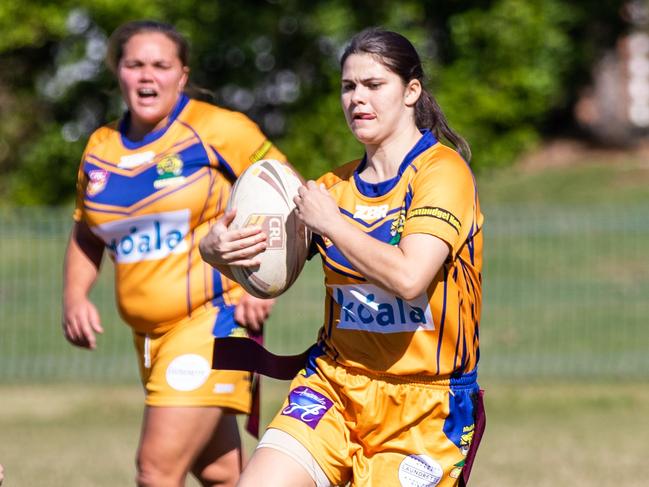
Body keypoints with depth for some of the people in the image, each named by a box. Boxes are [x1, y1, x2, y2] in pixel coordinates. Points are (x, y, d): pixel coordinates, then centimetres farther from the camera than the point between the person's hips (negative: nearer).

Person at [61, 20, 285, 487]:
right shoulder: (101, 149, 10)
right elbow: (87, 235, 24)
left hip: (215, 319, -7)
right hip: (150, 334, 7)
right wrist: (75, 298, 6)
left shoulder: (218, 130, -8)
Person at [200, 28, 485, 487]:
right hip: (334, 385, 5)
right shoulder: (337, 185, 12)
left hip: (423, 406, -5)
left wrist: (331, 222, -15)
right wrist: (218, 247, -9)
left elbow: (409, 277, -24)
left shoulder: (443, 171, -9)